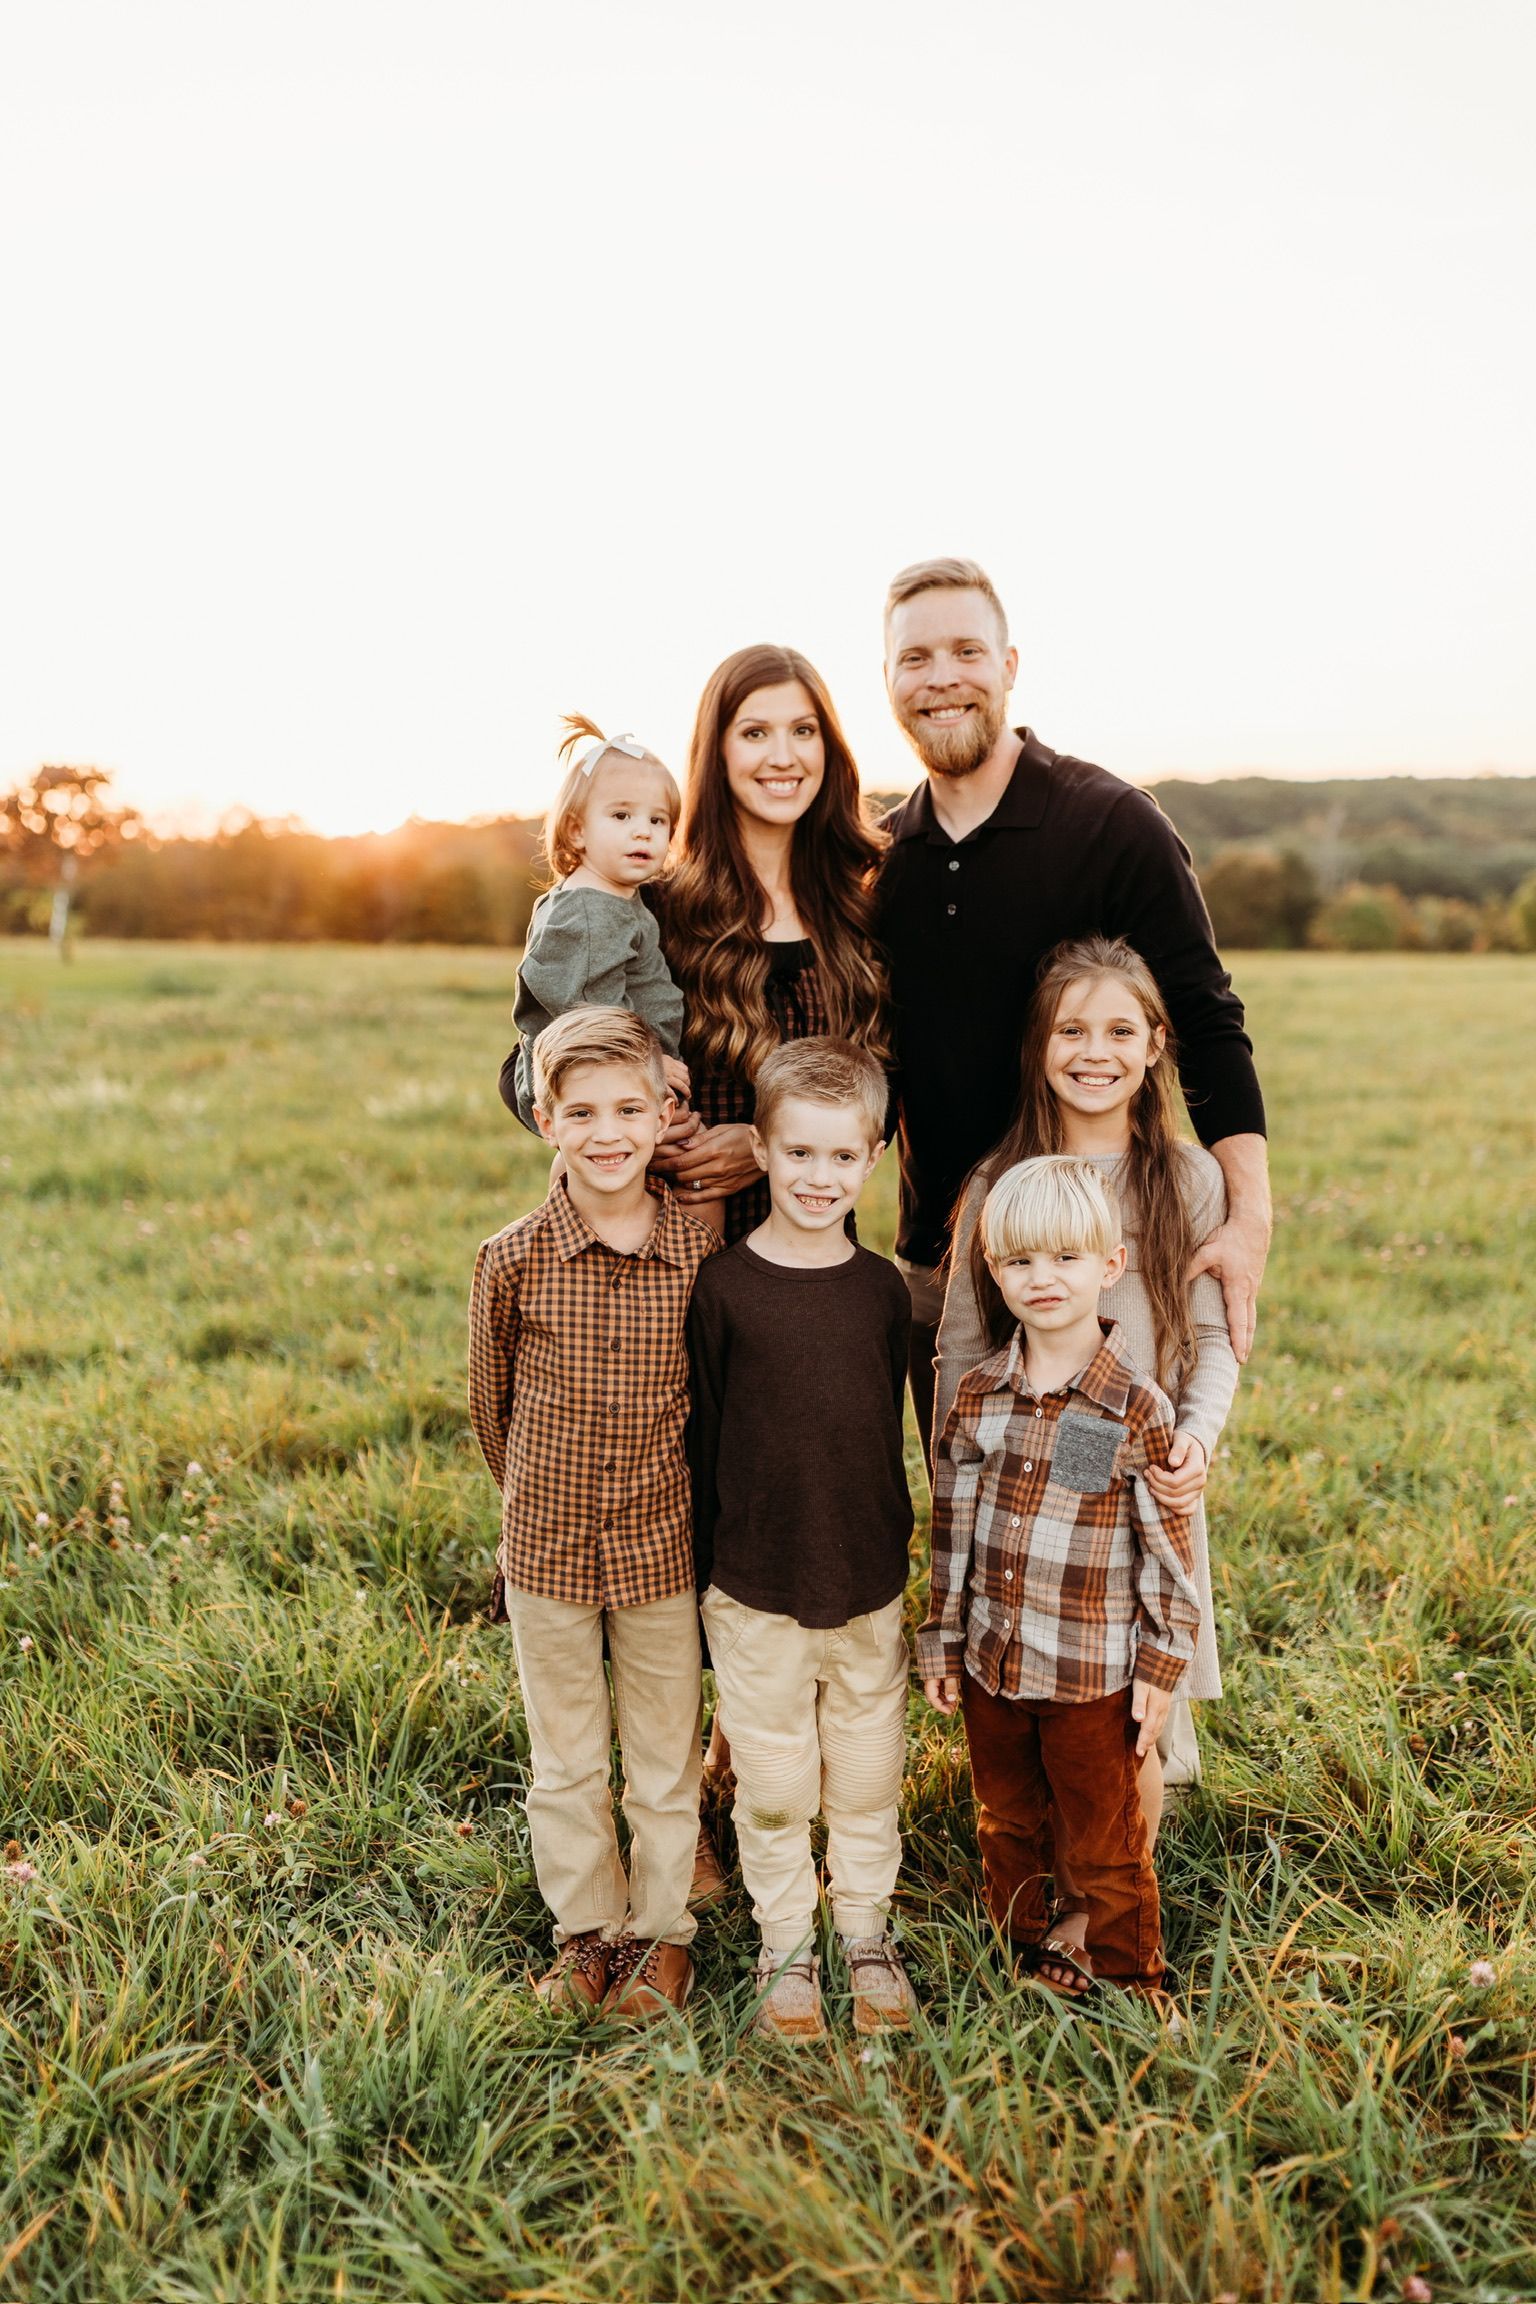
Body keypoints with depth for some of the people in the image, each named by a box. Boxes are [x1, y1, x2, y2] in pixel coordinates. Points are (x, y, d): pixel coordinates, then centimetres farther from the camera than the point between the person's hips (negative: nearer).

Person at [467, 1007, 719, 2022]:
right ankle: (588, 1927, 37)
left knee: (666, 1758, 16)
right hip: (547, 1547, 0)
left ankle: (663, 1929, 36)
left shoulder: (703, 1255, -12)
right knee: (565, 1762, 16)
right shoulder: (512, 1261, -12)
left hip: (665, 1548, 0)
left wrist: (680, 1502, 10)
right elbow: (493, 1403, 4)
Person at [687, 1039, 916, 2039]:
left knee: (869, 1779, 16)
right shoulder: (724, 1287, -10)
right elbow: (702, 1435, -4)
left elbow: (890, 1425, 9)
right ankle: (787, 1945, 34)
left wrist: (900, 1546, 13)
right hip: (756, 1593, -2)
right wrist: (704, 1573, -1)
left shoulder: (884, 1288, -1)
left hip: (872, 1590, 2)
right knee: (773, 1787, 12)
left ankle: (868, 1931, 37)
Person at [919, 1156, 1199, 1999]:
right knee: (1006, 1825, 22)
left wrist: (1162, 1667, -7)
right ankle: (1014, 1950, 44)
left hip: (1092, 1674, -4)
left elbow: (1168, 1550, -8)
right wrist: (942, 1641, 7)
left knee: (1102, 1841, 13)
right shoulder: (977, 1395, -4)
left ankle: (1124, 1977, 36)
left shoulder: (1137, 1410, -15)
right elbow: (951, 1528, 4)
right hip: (992, 1663, 4)